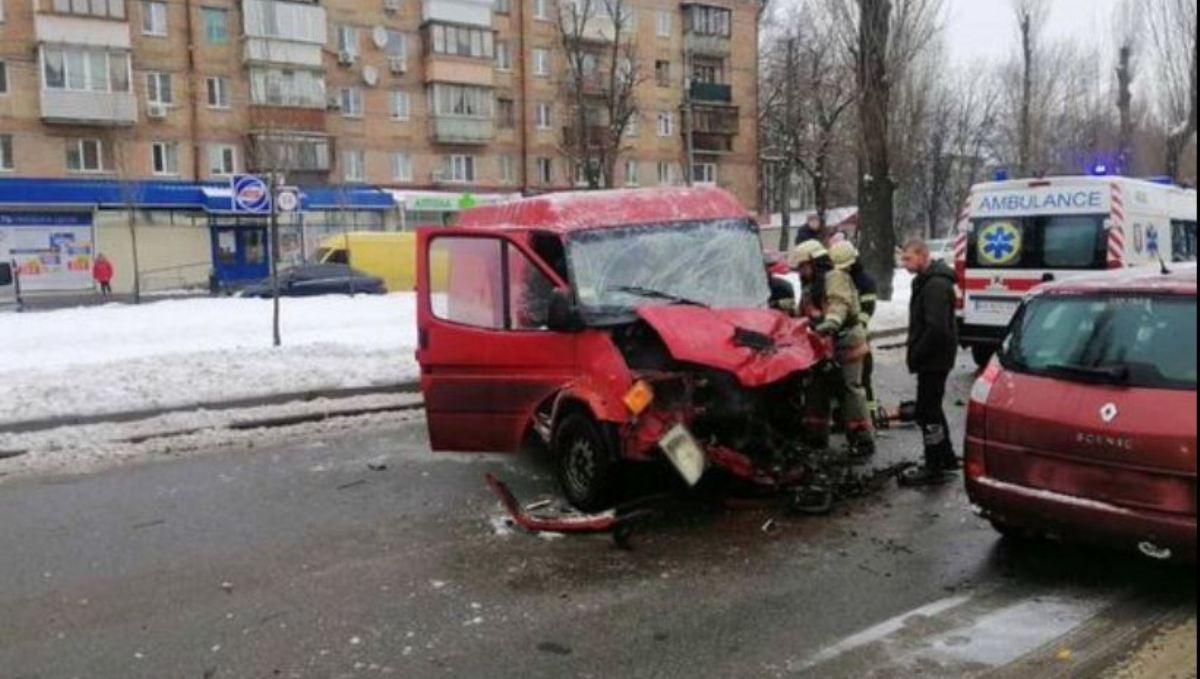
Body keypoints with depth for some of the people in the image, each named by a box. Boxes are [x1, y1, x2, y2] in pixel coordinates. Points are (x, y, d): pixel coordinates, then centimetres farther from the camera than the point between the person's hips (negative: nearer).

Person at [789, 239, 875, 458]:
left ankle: (863, 439, -5)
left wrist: (831, 321, -43)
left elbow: (840, 303, -26)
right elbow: (805, 315, 28)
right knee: (817, 390, 12)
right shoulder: (810, 288, 23)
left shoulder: (835, 277, -7)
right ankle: (816, 438, 22)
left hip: (844, 343, -10)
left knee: (849, 390, -10)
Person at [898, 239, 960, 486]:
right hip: (932, 357, 11)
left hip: (934, 359, -11)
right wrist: (915, 353, 13)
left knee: (926, 411, -5)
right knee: (932, 408, 19)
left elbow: (937, 328, -27)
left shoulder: (936, 284, -20)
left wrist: (915, 355, -18)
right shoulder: (928, 280, 15)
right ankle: (947, 458, 30)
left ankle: (934, 468, 2)